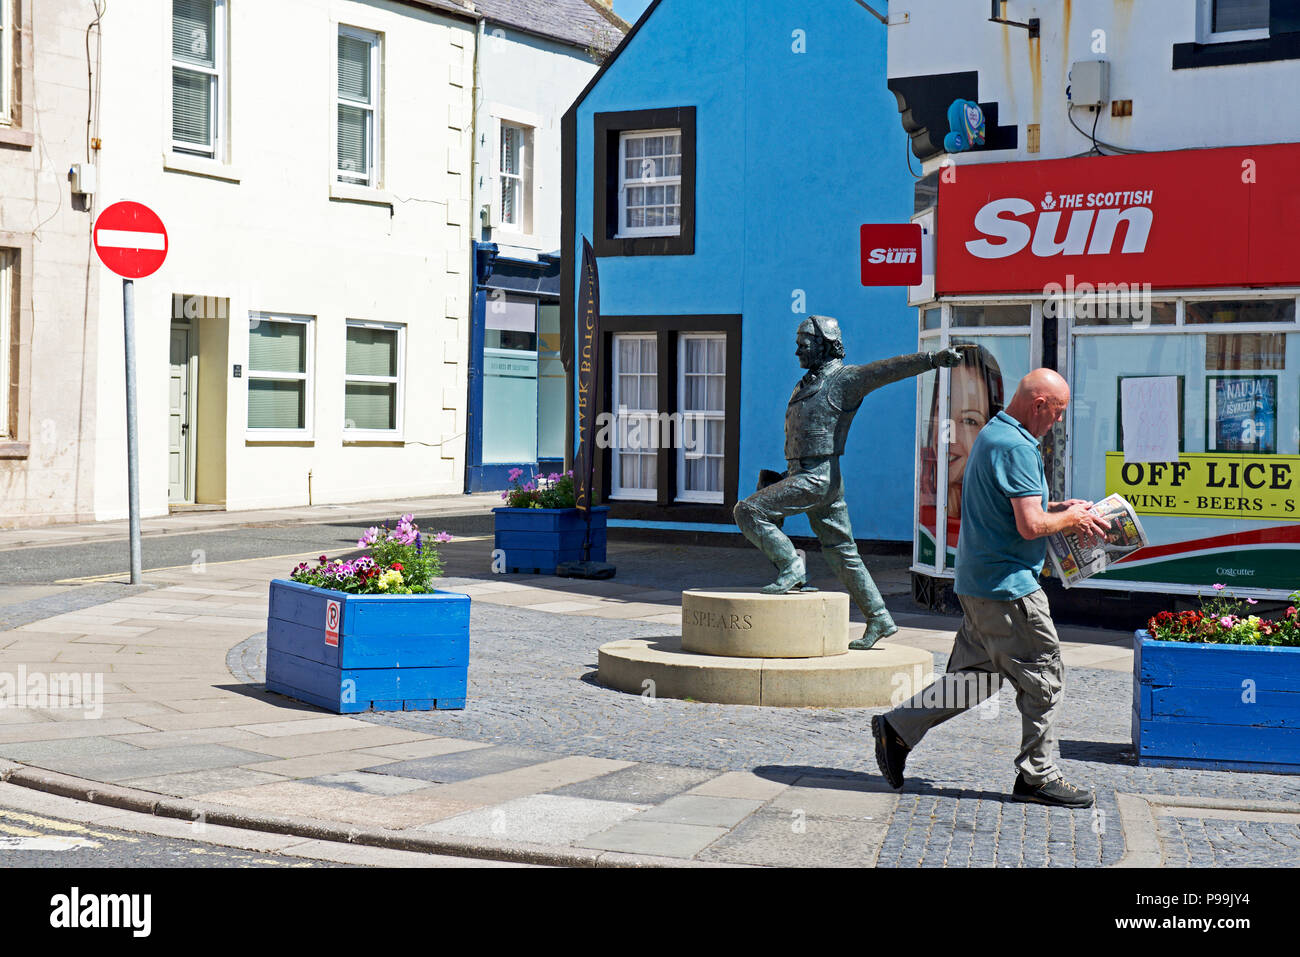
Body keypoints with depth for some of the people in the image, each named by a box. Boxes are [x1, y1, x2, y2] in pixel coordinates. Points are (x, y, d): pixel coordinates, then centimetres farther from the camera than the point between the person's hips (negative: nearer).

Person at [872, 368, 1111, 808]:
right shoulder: (1017, 448, -18)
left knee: (976, 675, 14)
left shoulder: (992, 434, 15)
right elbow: (1030, 526, -23)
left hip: (978, 582, 10)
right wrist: (1070, 518, -5)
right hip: (1007, 585, -10)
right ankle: (1037, 776, 9)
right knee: (1043, 677, 0)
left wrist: (1059, 507, 17)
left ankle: (898, 729, 14)